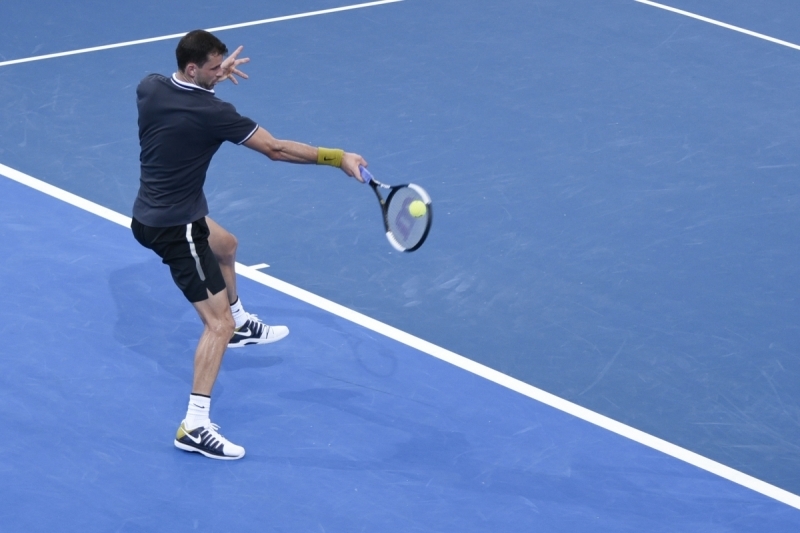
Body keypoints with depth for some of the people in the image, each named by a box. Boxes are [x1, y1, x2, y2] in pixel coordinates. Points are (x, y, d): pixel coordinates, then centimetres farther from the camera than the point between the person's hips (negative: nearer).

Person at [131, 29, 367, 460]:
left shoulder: (149, 87, -5)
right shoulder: (211, 113, -26)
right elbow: (275, 149, -22)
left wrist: (213, 76, 15)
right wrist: (338, 158, -17)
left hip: (148, 216, 9)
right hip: (175, 229, -9)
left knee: (224, 245, 37)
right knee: (217, 324, -9)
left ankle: (239, 324, 59)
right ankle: (194, 427, -14)